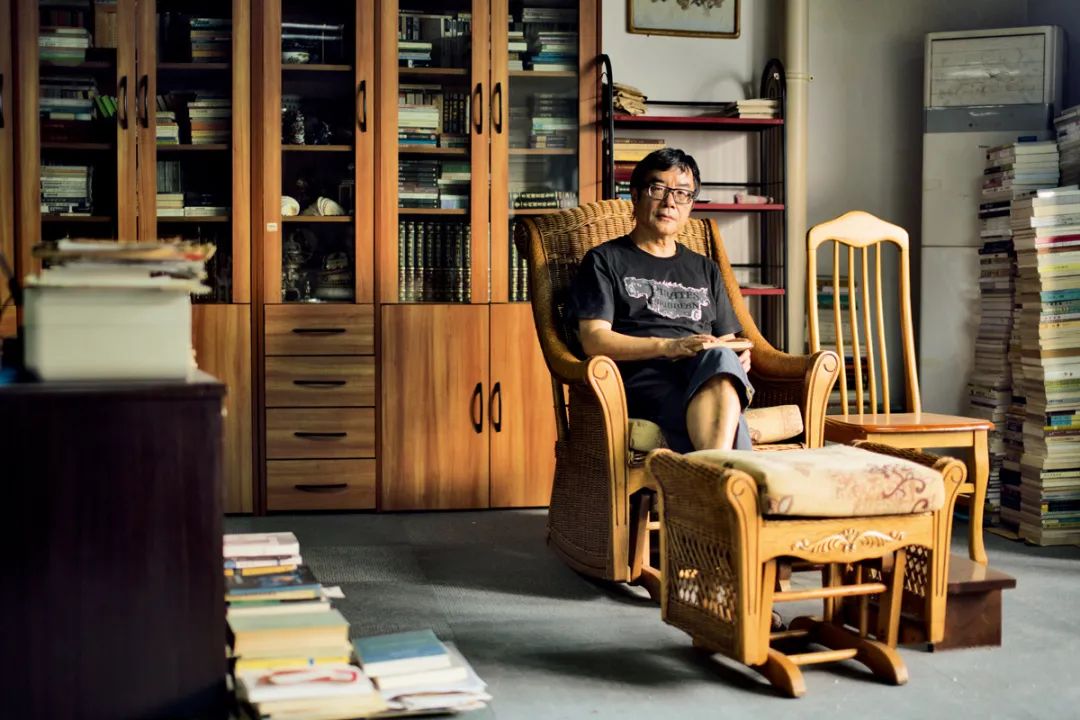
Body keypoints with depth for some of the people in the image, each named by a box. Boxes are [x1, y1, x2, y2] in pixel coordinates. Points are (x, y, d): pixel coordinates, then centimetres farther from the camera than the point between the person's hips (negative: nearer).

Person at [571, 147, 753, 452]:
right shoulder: (605, 260, 17)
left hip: (712, 376, 3)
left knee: (720, 357, -39)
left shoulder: (706, 270, 34)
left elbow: (727, 342, 29)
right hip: (643, 377, -3)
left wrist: (739, 356, 2)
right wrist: (668, 346, -12)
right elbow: (593, 339, 2)